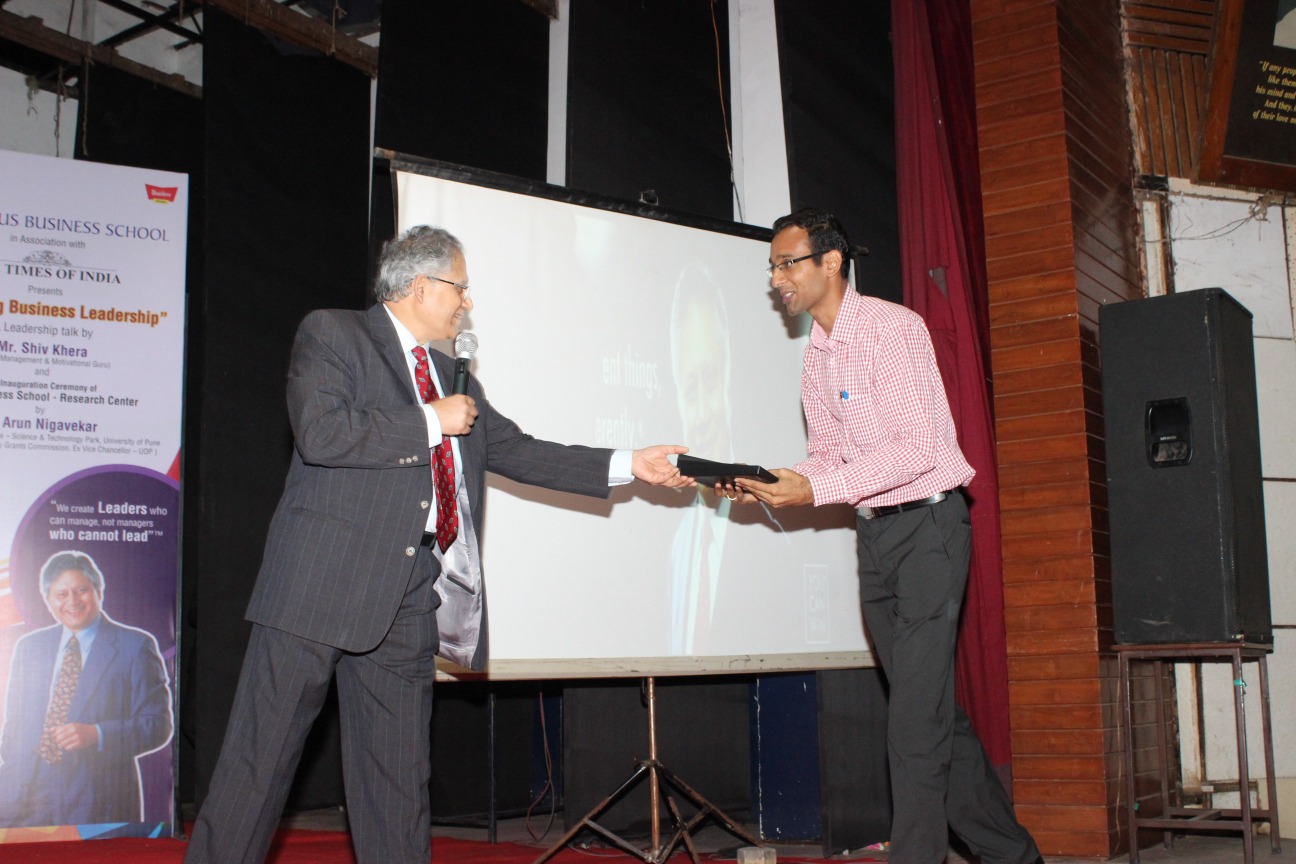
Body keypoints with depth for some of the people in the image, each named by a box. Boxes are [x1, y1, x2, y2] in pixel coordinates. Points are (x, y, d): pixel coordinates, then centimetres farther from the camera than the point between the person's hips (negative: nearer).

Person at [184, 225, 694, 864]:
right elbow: (321, 433, -17)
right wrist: (431, 422, -9)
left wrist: (629, 465, 13)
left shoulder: (449, 375, 21)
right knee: (261, 756, -1)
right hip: (323, 581, -6)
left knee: (399, 775, 10)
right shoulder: (331, 334, 0)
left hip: (408, 597, 7)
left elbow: (518, 452, 19)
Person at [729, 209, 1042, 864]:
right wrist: (771, 488, -4)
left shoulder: (892, 328, -13)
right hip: (874, 533, 8)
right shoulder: (816, 356, 12)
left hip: (927, 521, -8)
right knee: (928, 705, 12)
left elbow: (919, 446, -20)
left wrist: (816, 491, -24)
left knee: (916, 712, -10)